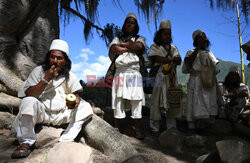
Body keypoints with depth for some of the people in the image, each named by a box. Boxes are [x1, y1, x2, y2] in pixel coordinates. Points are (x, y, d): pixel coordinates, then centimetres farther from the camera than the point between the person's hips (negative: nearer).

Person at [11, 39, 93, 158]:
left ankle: (65, 141, -14)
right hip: (41, 112, -3)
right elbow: (29, 95, -15)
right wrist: (46, 79, -24)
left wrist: (75, 102, -21)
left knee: (85, 107, -11)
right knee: (28, 102, -33)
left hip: (62, 114, 4)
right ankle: (26, 142, -18)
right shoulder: (39, 71, -6)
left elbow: (76, 94, 4)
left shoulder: (69, 76, 3)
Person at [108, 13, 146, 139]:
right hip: (120, 73, 1)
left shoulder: (140, 38, 18)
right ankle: (117, 129, 7)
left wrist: (122, 44, 1)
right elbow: (113, 49, -3)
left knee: (136, 101, -4)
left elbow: (139, 46, -7)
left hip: (134, 74, 0)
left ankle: (137, 130, 3)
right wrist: (131, 48, -4)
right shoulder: (117, 38, 19)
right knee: (118, 101, -2)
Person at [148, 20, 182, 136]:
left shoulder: (173, 48, 21)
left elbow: (179, 61, 6)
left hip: (172, 78, 4)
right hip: (159, 77, -4)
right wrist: (172, 59, -3)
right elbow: (158, 59, -11)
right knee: (157, 102, -4)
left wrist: (169, 66, -13)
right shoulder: (154, 47, 8)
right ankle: (155, 128, 4)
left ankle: (171, 128, 13)